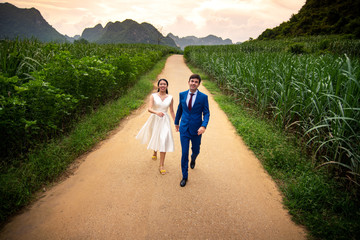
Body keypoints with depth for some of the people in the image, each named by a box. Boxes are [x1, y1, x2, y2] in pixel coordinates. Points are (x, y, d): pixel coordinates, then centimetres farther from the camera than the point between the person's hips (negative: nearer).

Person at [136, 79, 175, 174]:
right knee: (154, 138, 18)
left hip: (164, 121, 0)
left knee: (163, 142, -8)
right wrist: (156, 112, -36)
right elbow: (149, 108, -16)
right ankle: (155, 152, 52)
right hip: (154, 120, 0)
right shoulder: (153, 96, -4)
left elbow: (172, 111, 9)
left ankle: (161, 165, 0)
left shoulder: (170, 98, 1)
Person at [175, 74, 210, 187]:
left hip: (196, 129, -1)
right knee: (184, 153, 1)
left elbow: (206, 113, -7)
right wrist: (176, 122, 22)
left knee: (196, 151, 17)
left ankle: (193, 159, 56)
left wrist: (203, 126, -23)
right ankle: (184, 177, 16)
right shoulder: (182, 94, 0)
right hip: (184, 128, 1)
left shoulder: (203, 97, -8)